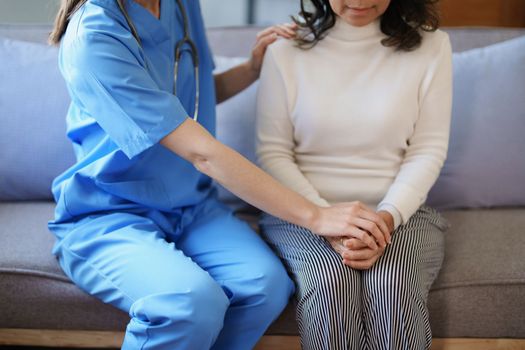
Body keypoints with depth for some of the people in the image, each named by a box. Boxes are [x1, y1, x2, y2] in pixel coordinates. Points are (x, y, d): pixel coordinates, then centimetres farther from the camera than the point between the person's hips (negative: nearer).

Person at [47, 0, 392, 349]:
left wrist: (254, 68, 2)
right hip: (109, 216, -6)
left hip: (191, 206, 6)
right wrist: (314, 216, -26)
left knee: (266, 284, -24)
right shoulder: (93, 37, -22)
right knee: (194, 300, -34)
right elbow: (202, 153, -26)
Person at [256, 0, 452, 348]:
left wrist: (387, 217, -18)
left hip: (400, 210, 1)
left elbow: (428, 150, -1)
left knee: (392, 288, -31)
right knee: (332, 285, -31)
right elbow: (273, 152, -1)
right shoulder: (286, 49, 1)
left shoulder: (430, 45, 2)